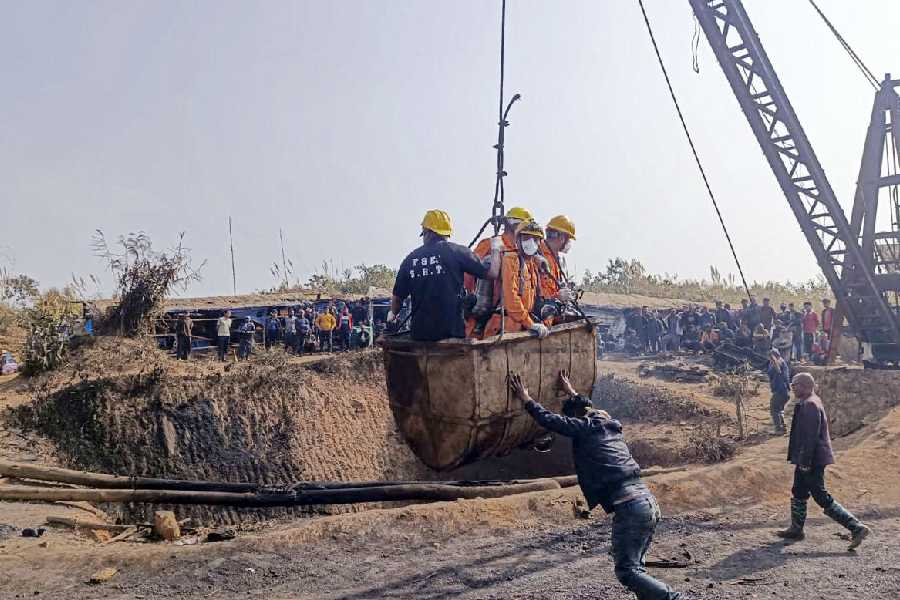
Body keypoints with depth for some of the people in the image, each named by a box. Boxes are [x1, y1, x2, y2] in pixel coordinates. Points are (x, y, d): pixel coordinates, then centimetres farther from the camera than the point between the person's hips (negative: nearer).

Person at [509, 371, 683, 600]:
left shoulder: (585, 428, -2)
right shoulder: (609, 424, 20)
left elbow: (550, 420, 2)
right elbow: (590, 410, 41)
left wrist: (526, 399, 15)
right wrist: (572, 392, 53)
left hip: (629, 506, -8)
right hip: (649, 502, 8)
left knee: (627, 571, -1)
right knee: (634, 565, 19)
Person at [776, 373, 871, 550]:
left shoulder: (809, 405, -20)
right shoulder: (808, 403, 12)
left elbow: (811, 436, -24)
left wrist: (805, 461, -22)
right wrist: (802, 460, 23)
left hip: (812, 460, -11)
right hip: (807, 459, 11)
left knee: (822, 497, -5)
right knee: (798, 493, 18)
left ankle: (857, 528, -1)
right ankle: (796, 529, 28)